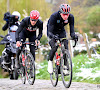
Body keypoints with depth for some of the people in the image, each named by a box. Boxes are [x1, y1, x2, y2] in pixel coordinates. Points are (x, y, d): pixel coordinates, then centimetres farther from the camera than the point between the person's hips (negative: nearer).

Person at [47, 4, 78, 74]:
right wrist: (53, 36, -58)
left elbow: (72, 30, -24)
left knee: (66, 47, -14)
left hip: (61, 31, 3)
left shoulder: (71, 17, -25)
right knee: (54, 48, -22)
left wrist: (73, 35, -47)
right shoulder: (54, 16, -35)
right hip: (52, 32, -3)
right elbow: (50, 32, -36)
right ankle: (50, 61, 4)